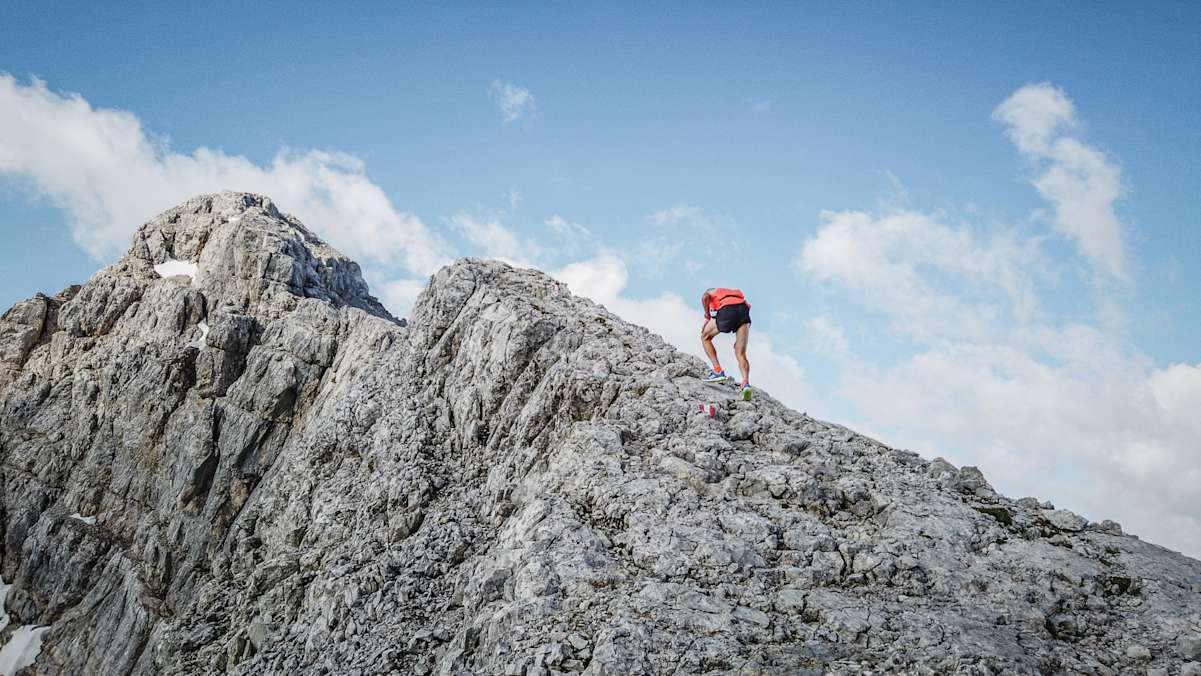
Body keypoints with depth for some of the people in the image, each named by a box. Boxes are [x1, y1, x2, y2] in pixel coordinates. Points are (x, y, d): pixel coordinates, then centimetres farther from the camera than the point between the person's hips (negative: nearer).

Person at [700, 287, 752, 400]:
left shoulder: (712, 291, 32)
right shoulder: (737, 293, 43)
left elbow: (704, 297, 6)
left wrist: (708, 317, 17)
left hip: (727, 310, -4)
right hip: (744, 310, 4)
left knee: (705, 337, 21)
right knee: (741, 354, 5)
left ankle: (718, 371, 9)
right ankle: (746, 383, -20)